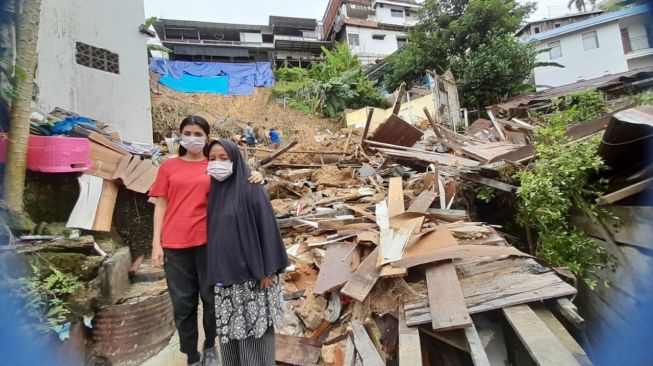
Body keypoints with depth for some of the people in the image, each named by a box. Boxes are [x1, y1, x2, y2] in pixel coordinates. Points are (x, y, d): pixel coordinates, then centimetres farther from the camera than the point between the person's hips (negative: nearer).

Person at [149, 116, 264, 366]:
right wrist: (156, 243, 2)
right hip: (174, 244, 1)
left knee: (212, 298, 9)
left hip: (208, 241, -1)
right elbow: (161, 205, 8)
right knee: (183, 304, 10)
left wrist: (252, 179, -18)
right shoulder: (168, 167, 9)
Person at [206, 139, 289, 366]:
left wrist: (267, 270, -15)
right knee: (230, 329, 16)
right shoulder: (214, 191, 8)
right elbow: (212, 232, 13)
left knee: (254, 328, 6)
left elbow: (266, 228, -14)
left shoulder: (251, 189, -12)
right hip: (224, 274, 6)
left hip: (250, 272, -6)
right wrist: (213, 270, 12)